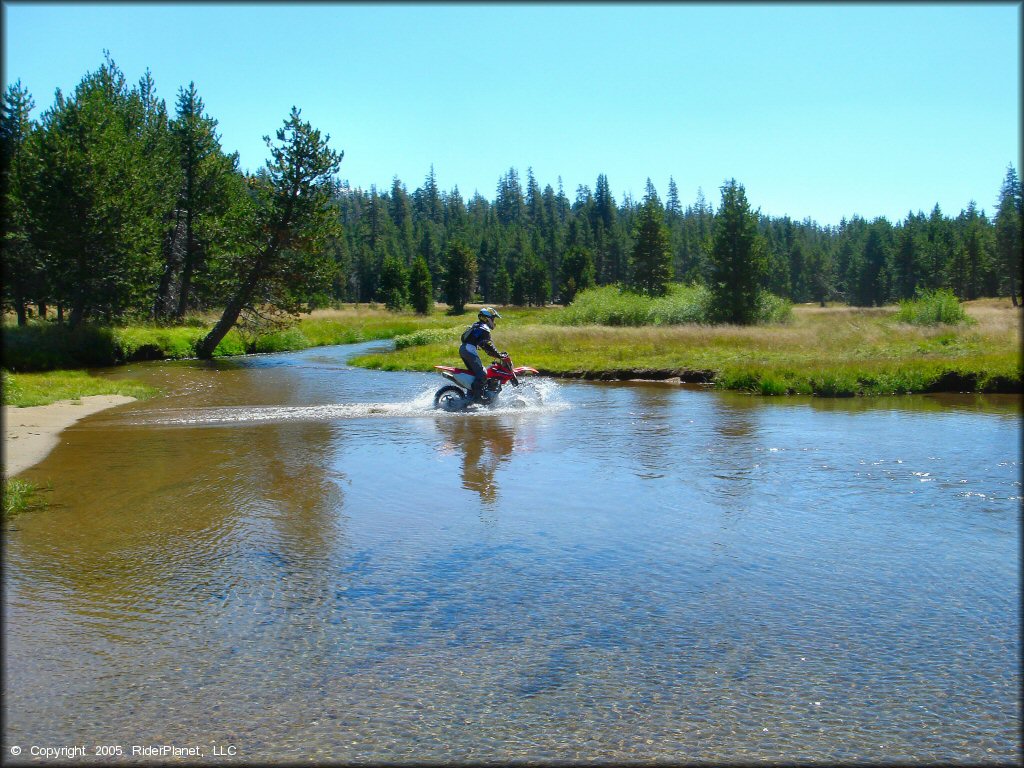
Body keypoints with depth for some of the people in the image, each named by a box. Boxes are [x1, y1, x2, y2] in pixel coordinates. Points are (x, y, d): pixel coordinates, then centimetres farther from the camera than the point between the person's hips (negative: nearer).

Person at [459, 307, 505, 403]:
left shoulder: (476, 325, 25)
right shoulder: (484, 329, -5)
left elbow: (482, 344, 30)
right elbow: (488, 345, -16)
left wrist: (493, 354, 27)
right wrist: (499, 355, -15)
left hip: (463, 349, 10)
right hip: (470, 350, -10)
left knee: (474, 371, 20)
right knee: (482, 373, -13)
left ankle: (471, 392, 19)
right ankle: (477, 396, -20)